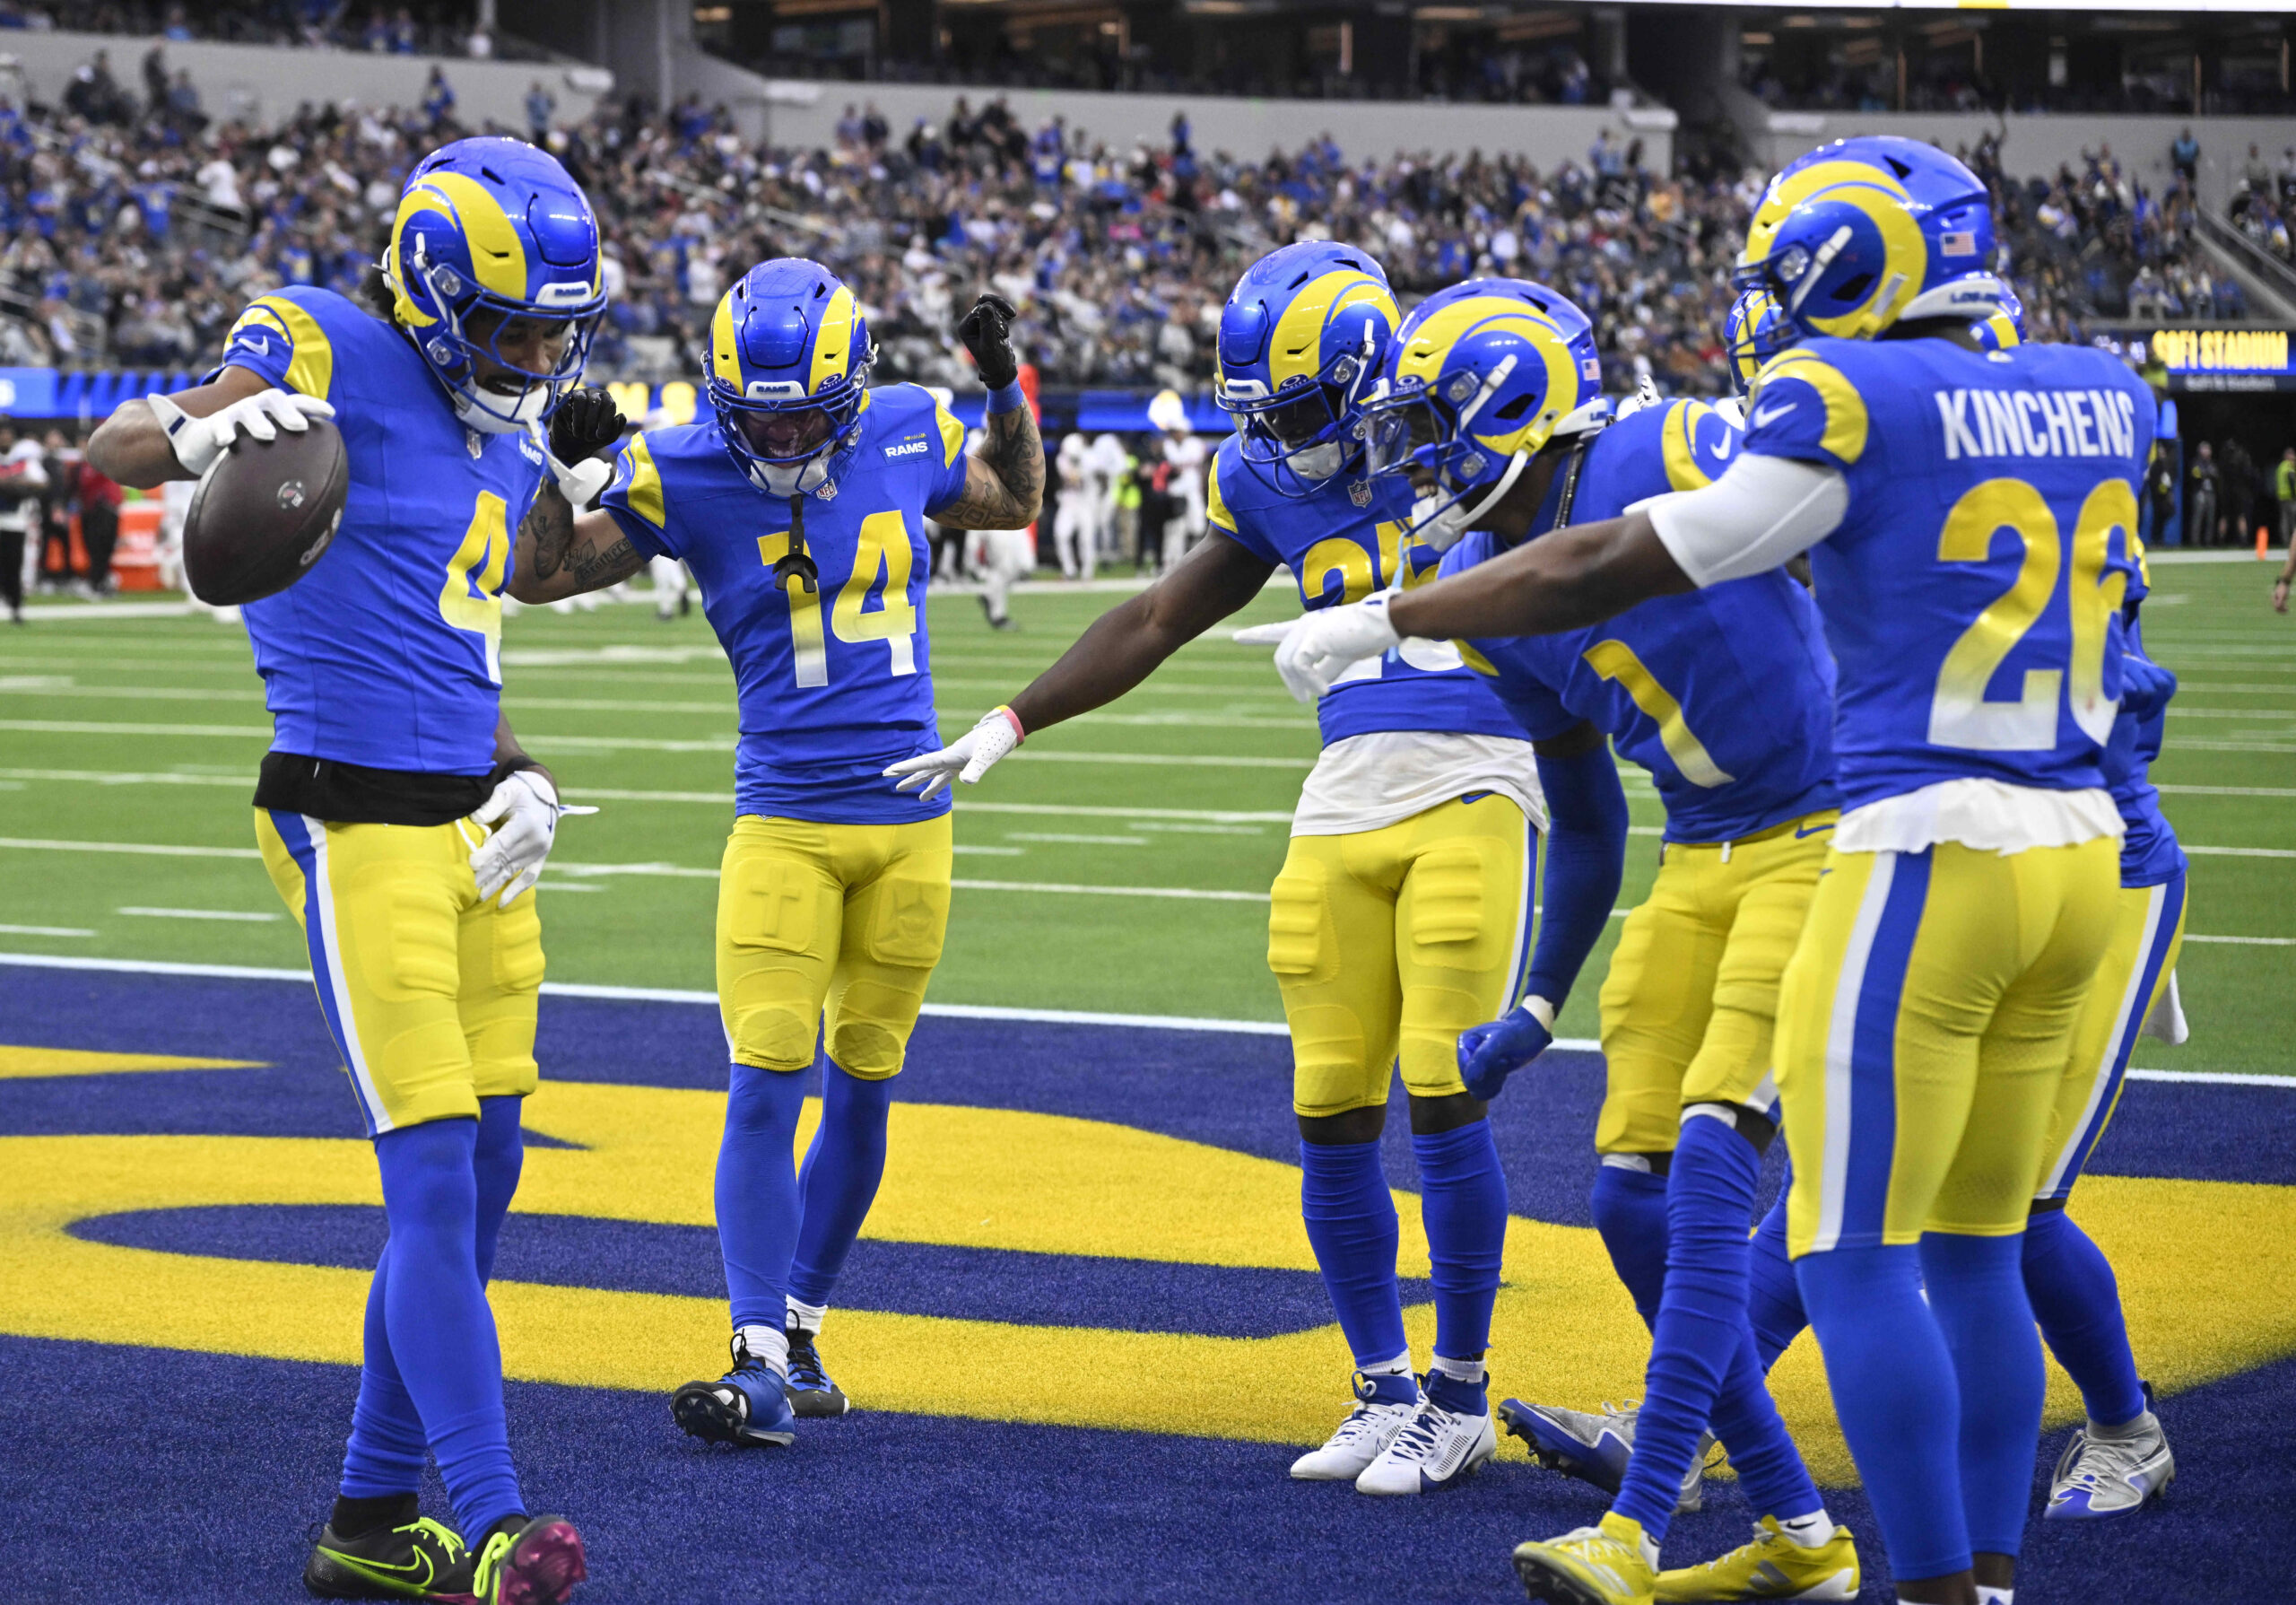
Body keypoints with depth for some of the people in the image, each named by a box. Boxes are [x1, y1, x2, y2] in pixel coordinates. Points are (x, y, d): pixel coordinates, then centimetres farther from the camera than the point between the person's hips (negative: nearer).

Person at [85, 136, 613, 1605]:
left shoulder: (514, 432, 13)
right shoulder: (339, 360, -10)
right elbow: (113, 453, -20)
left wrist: (522, 782, 5)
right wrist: (204, 429, -41)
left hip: (464, 817, 9)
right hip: (356, 821, -9)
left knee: (482, 1169, 11)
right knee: (435, 1173, -12)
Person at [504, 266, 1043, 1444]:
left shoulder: (906, 435, 1)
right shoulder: (684, 475, -7)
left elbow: (1014, 503, 23)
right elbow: (536, 576, -4)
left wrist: (1004, 387, 8)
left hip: (909, 820, 3)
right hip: (782, 823, -3)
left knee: (861, 1087, 9)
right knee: (766, 1084, -13)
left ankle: (803, 1330, 24)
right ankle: (761, 1367, -13)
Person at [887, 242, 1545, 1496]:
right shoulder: (1269, 481, 12)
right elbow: (1159, 621, 22)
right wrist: (1012, 723, 21)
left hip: (1472, 789, -5)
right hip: (1344, 802, 5)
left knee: (1443, 1099, -10)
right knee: (1331, 1118, 2)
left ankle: (1460, 1395, 5)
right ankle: (1386, 1391, 16)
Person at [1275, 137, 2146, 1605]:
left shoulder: (1854, 408, -10)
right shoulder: (2095, 399, 9)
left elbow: (1614, 571, -6)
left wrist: (1380, 622, 1)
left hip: (1930, 857, -7)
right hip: (2077, 847, 8)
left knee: (1856, 1257, -2)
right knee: (1973, 1256, 14)